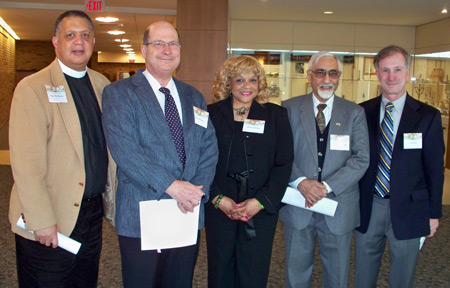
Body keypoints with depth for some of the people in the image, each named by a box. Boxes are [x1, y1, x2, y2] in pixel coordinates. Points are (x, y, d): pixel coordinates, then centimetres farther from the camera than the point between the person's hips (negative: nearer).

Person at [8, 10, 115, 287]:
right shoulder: (32, 88, -10)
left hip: (93, 211, 6)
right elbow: (25, 162, -15)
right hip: (48, 223, -5)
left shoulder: (102, 85, 8)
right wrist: (41, 221, -18)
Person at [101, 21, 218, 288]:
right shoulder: (119, 93, -3)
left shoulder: (194, 97, 13)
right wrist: (171, 186, -21)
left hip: (189, 215, 5)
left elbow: (209, 148, 6)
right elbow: (123, 148, -16)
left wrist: (197, 190, -11)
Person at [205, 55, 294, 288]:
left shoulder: (276, 115, 5)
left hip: (261, 209, 0)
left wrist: (260, 201, -11)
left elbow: (284, 164, -1)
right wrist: (217, 198, -12)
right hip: (219, 208, 0)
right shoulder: (212, 114, 4)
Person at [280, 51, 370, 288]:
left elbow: (361, 159, -6)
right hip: (298, 205, 0)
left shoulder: (354, 113, 2)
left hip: (339, 207, 1)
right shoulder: (290, 108, 2)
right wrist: (300, 181, -19)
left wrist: (327, 186, -18)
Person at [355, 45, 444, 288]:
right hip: (367, 207, 1)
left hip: (408, 210, -1)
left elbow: (435, 168, -1)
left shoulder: (428, 117, -4)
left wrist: (434, 213, 0)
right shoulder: (362, 113, -1)